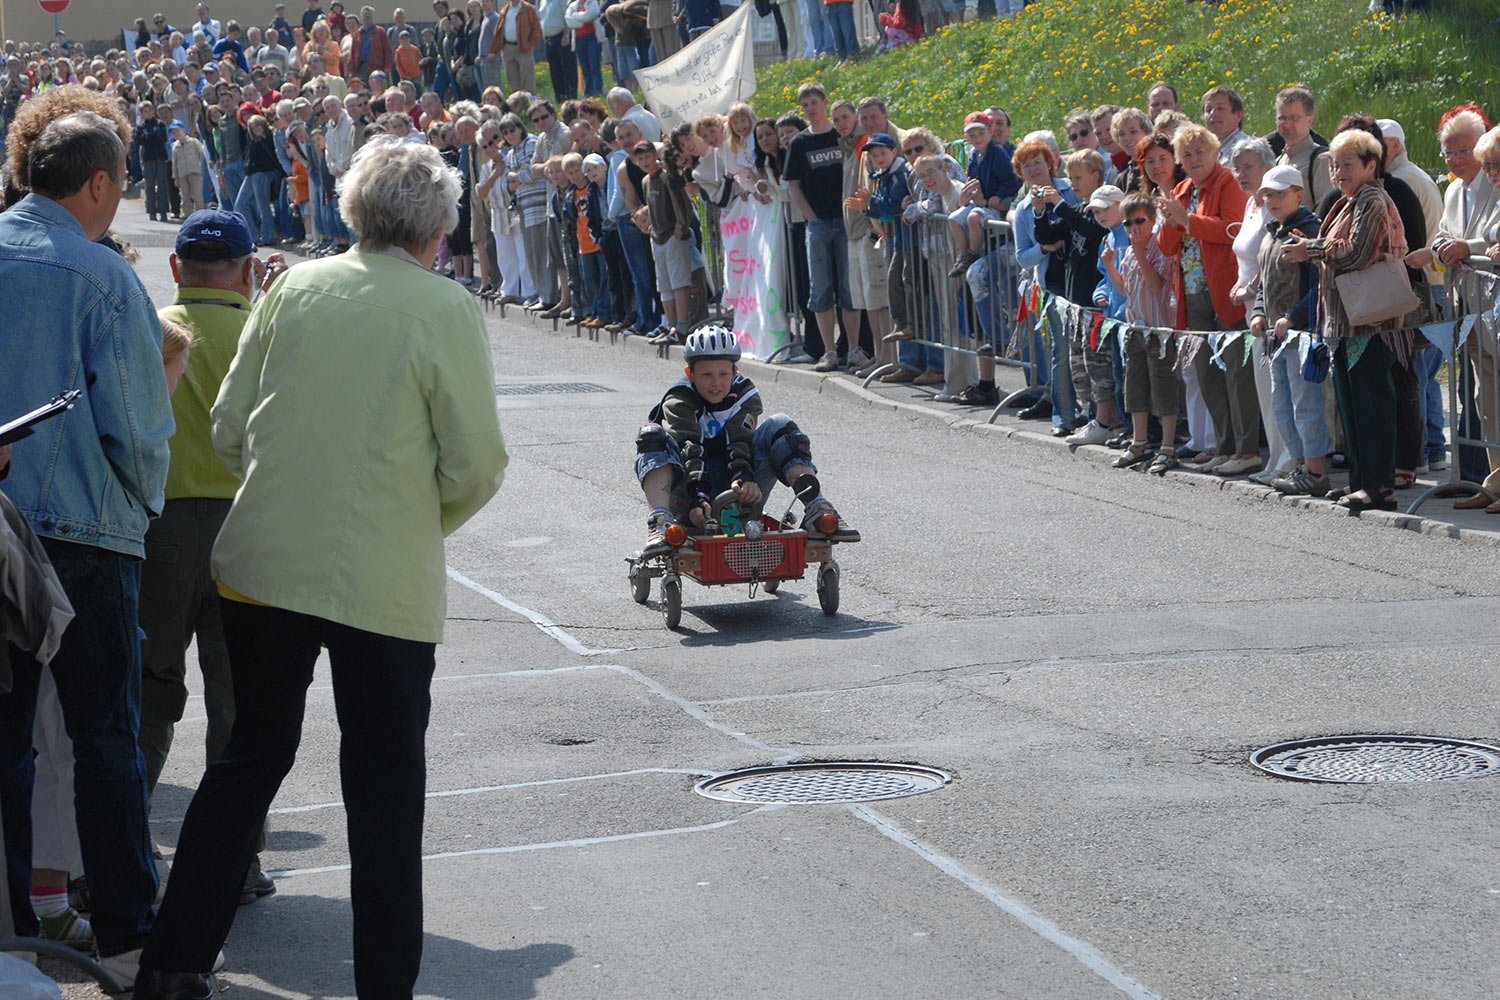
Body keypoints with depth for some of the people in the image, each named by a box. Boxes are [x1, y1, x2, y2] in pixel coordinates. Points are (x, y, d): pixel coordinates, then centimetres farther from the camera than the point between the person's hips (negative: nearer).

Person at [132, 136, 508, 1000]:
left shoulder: (294, 288, 3)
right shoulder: (447, 310, -8)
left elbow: (230, 426, 6)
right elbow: (477, 465, -8)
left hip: (262, 566, 4)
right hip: (386, 580, -4)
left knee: (251, 758, 17)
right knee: (386, 791, 6)